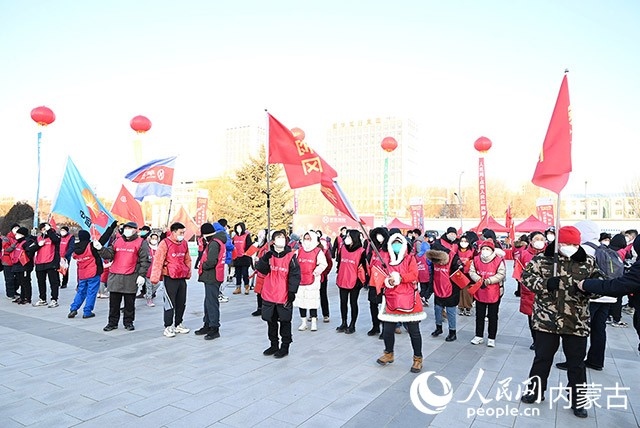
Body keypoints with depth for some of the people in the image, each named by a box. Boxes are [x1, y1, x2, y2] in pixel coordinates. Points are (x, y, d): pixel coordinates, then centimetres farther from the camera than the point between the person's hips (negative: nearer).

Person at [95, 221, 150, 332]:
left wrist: (141, 275, -10)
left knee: (129, 302, 6)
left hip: (131, 278, -4)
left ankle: (128, 322, 19)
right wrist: (100, 248, -10)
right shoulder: (117, 241, 12)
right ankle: (112, 322, 21)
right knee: (114, 302, 10)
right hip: (115, 277, 4)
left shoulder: (141, 243, -1)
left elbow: (145, 260, -4)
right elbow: (109, 254, 8)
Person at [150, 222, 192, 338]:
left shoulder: (184, 243, 8)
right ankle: (168, 327, 12)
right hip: (169, 278, -6)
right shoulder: (165, 243, -11)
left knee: (182, 303, 14)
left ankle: (178, 324, 29)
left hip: (182, 278, 7)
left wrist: (188, 273, 19)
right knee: (170, 303, -1)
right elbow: (157, 261, -14)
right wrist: (155, 278, -16)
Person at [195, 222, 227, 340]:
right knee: (208, 301, 18)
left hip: (212, 278, -11)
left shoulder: (214, 243, -18)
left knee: (212, 302, -3)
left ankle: (215, 329, 4)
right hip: (211, 277, 11)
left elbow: (211, 262, -27)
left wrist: (202, 266, -10)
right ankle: (207, 325, 30)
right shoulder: (218, 242, 14)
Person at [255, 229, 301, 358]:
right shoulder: (268, 255, 3)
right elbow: (261, 270, -7)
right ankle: (274, 345, 32)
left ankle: (285, 347, 22)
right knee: (271, 321, 16)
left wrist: (292, 292, -12)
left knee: (285, 322, 8)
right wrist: (265, 259, -23)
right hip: (269, 296, 4)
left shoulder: (290, 256, -8)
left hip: (284, 297, -4)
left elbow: (295, 275, -8)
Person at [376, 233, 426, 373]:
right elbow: (382, 278, 4)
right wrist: (388, 281, -17)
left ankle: (418, 358, 21)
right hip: (392, 300, 3)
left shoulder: (410, 258, 0)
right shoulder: (387, 260, 9)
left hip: (409, 299, -3)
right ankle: (389, 354, 32)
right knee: (387, 330, 9)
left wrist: (399, 278, -23)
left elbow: (414, 275, -13)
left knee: (414, 331, 4)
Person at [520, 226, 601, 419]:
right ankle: (535, 391, 30)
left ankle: (577, 400, 30)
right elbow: (526, 275, -4)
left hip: (576, 322, 1)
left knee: (576, 362, 12)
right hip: (547, 319, -1)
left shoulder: (588, 262, 1)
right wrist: (545, 283, -21)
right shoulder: (542, 259, -5)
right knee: (542, 357, 12)